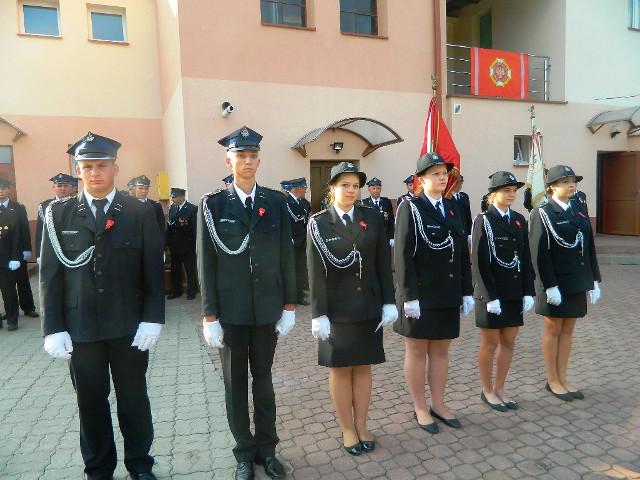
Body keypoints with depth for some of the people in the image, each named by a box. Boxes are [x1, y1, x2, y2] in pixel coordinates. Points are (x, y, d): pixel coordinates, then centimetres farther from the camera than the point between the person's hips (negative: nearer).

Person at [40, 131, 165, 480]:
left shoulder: (140, 213, -1)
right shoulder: (58, 214, 2)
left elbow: (153, 271, -3)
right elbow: (50, 274, 1)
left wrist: (152, 319, -9)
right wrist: (53, 328, -4)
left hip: (130, 326, -1)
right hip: (80, 327, 1)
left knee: (134, 398, 12)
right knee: (91, 401, 13)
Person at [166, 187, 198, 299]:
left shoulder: (192, 209, -11)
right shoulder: (172, 208, 6)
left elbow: (195, 228, -11)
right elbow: (169, 226, 7)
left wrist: (194, 245, -13)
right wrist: (168, 243, 4)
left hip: (187, 246, -5)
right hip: (174, 246, 5)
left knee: (190, 270, 7)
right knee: (175, 269, 13)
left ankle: (191, 292, 18)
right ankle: (176, 291, 24)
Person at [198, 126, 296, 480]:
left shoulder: (276, 202, 1)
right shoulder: (213, 204, -4)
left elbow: (286, 257, 3)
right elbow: (206, 263, -5)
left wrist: (289, 306, 2)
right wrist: (209, 316, -6)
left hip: (267, 308, 2)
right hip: (230, 310, -1)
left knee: (263, 380, 15)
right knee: (235, 382, 11)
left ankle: (266, 448, 31)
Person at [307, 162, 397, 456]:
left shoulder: (373, 218, 1)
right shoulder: (318, 223, -5)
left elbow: (383, 264, 2)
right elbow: (316, 272, -8)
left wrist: (388, 302, -2)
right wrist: (318, 314, -12)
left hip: (368, 306, 2)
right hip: (336, 308, -2)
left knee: (363, 367, 12)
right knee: (340, 369, 10)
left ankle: (361, 425, 29)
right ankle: (347, 429, 26)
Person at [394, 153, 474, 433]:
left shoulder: (452, 209, 10)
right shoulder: (410, 208, -7)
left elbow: (463, 254, 11)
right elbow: (403, 256, -13)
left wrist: (466, 292, 7)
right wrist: (409, 296, -18)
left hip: (448, 295, 6)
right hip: (420, 295, -5)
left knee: (441, 350, 14)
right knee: (417, 351, 7)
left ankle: (438, 405, 29)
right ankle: (420, 409, 21)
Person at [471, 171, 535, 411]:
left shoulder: (519, 220, 8)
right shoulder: (484, 220, -9)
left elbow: (526, 258, 8)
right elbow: (479, 262, -14)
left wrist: (528, 292, 2)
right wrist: (490, 296, -17)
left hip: (515, 293, 6)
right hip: (491, 293, -5)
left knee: (508, 342, 12)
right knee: (490, 344, 6)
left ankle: (500, 388, 28)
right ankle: (487, 391, 23)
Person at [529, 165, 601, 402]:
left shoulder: (580, 214, 10)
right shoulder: (542, 214, -9)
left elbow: (590, 249, 11)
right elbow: (539, 253, -15)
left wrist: (594, 281, 7)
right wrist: (550, 286, -19)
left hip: (577, 283, 6)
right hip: (555, 284, -6)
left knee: (568, 330, 13)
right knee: (553, 330, 6)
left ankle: (562, 378, 25)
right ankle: (552, 380, 19)